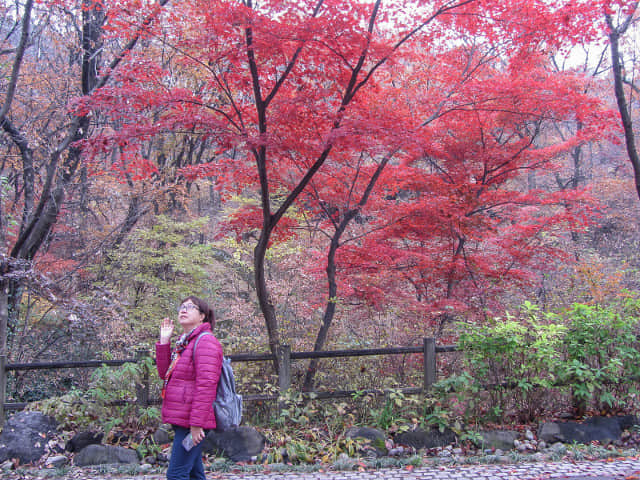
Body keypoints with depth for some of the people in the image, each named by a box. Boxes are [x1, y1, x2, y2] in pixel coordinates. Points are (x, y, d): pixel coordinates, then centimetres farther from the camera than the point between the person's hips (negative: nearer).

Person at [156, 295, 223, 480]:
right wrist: (164, 341, 6)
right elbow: (165, 373, 14)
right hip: (182, 419, 9)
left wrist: (196, 423, -25)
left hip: (192, 420, -9)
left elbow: (206, 384, -21)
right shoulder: (183, 343, 18)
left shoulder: (205, 341, -13)